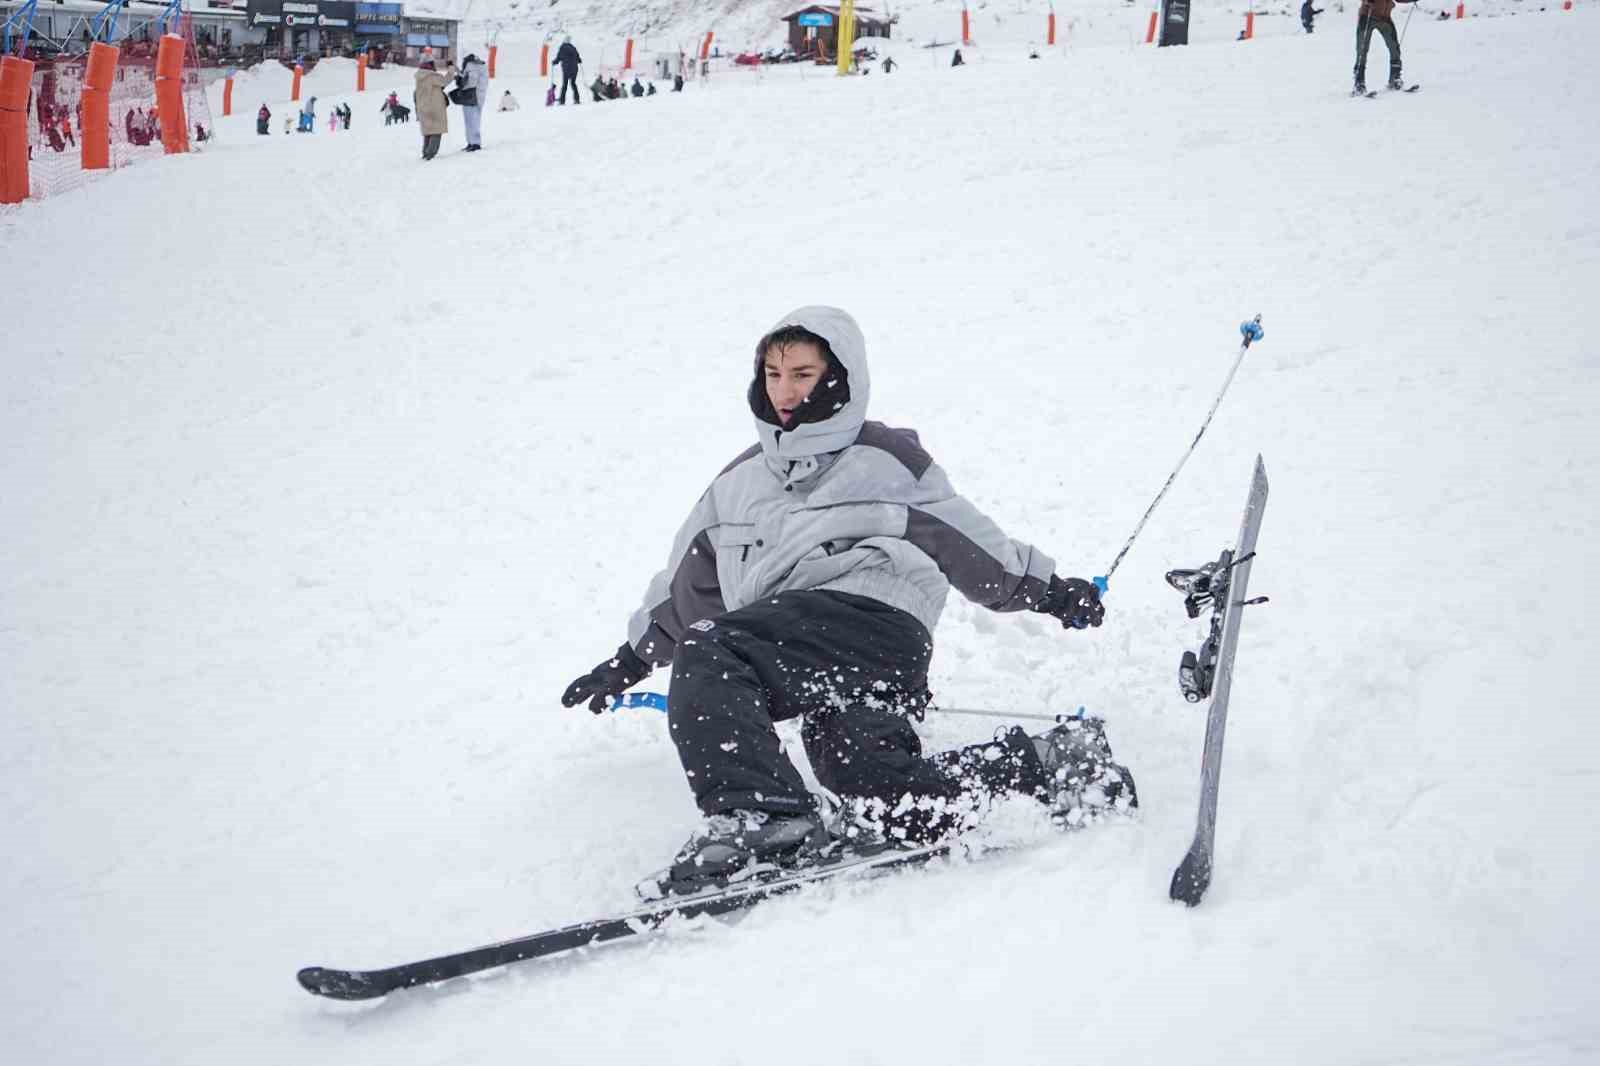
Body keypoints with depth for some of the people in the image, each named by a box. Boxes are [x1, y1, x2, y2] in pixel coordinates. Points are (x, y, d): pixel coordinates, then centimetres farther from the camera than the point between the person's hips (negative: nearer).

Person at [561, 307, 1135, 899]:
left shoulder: (886, 459, 17)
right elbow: (689, 580, 37)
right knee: (866, 777, -25)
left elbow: (967, 540, 20)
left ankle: (755, 813, -38)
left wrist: (1047, 589, 18)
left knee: (707, 657, -28)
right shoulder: (739, 481, 31)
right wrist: (634, 658, 34)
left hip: (872, 616, -5)